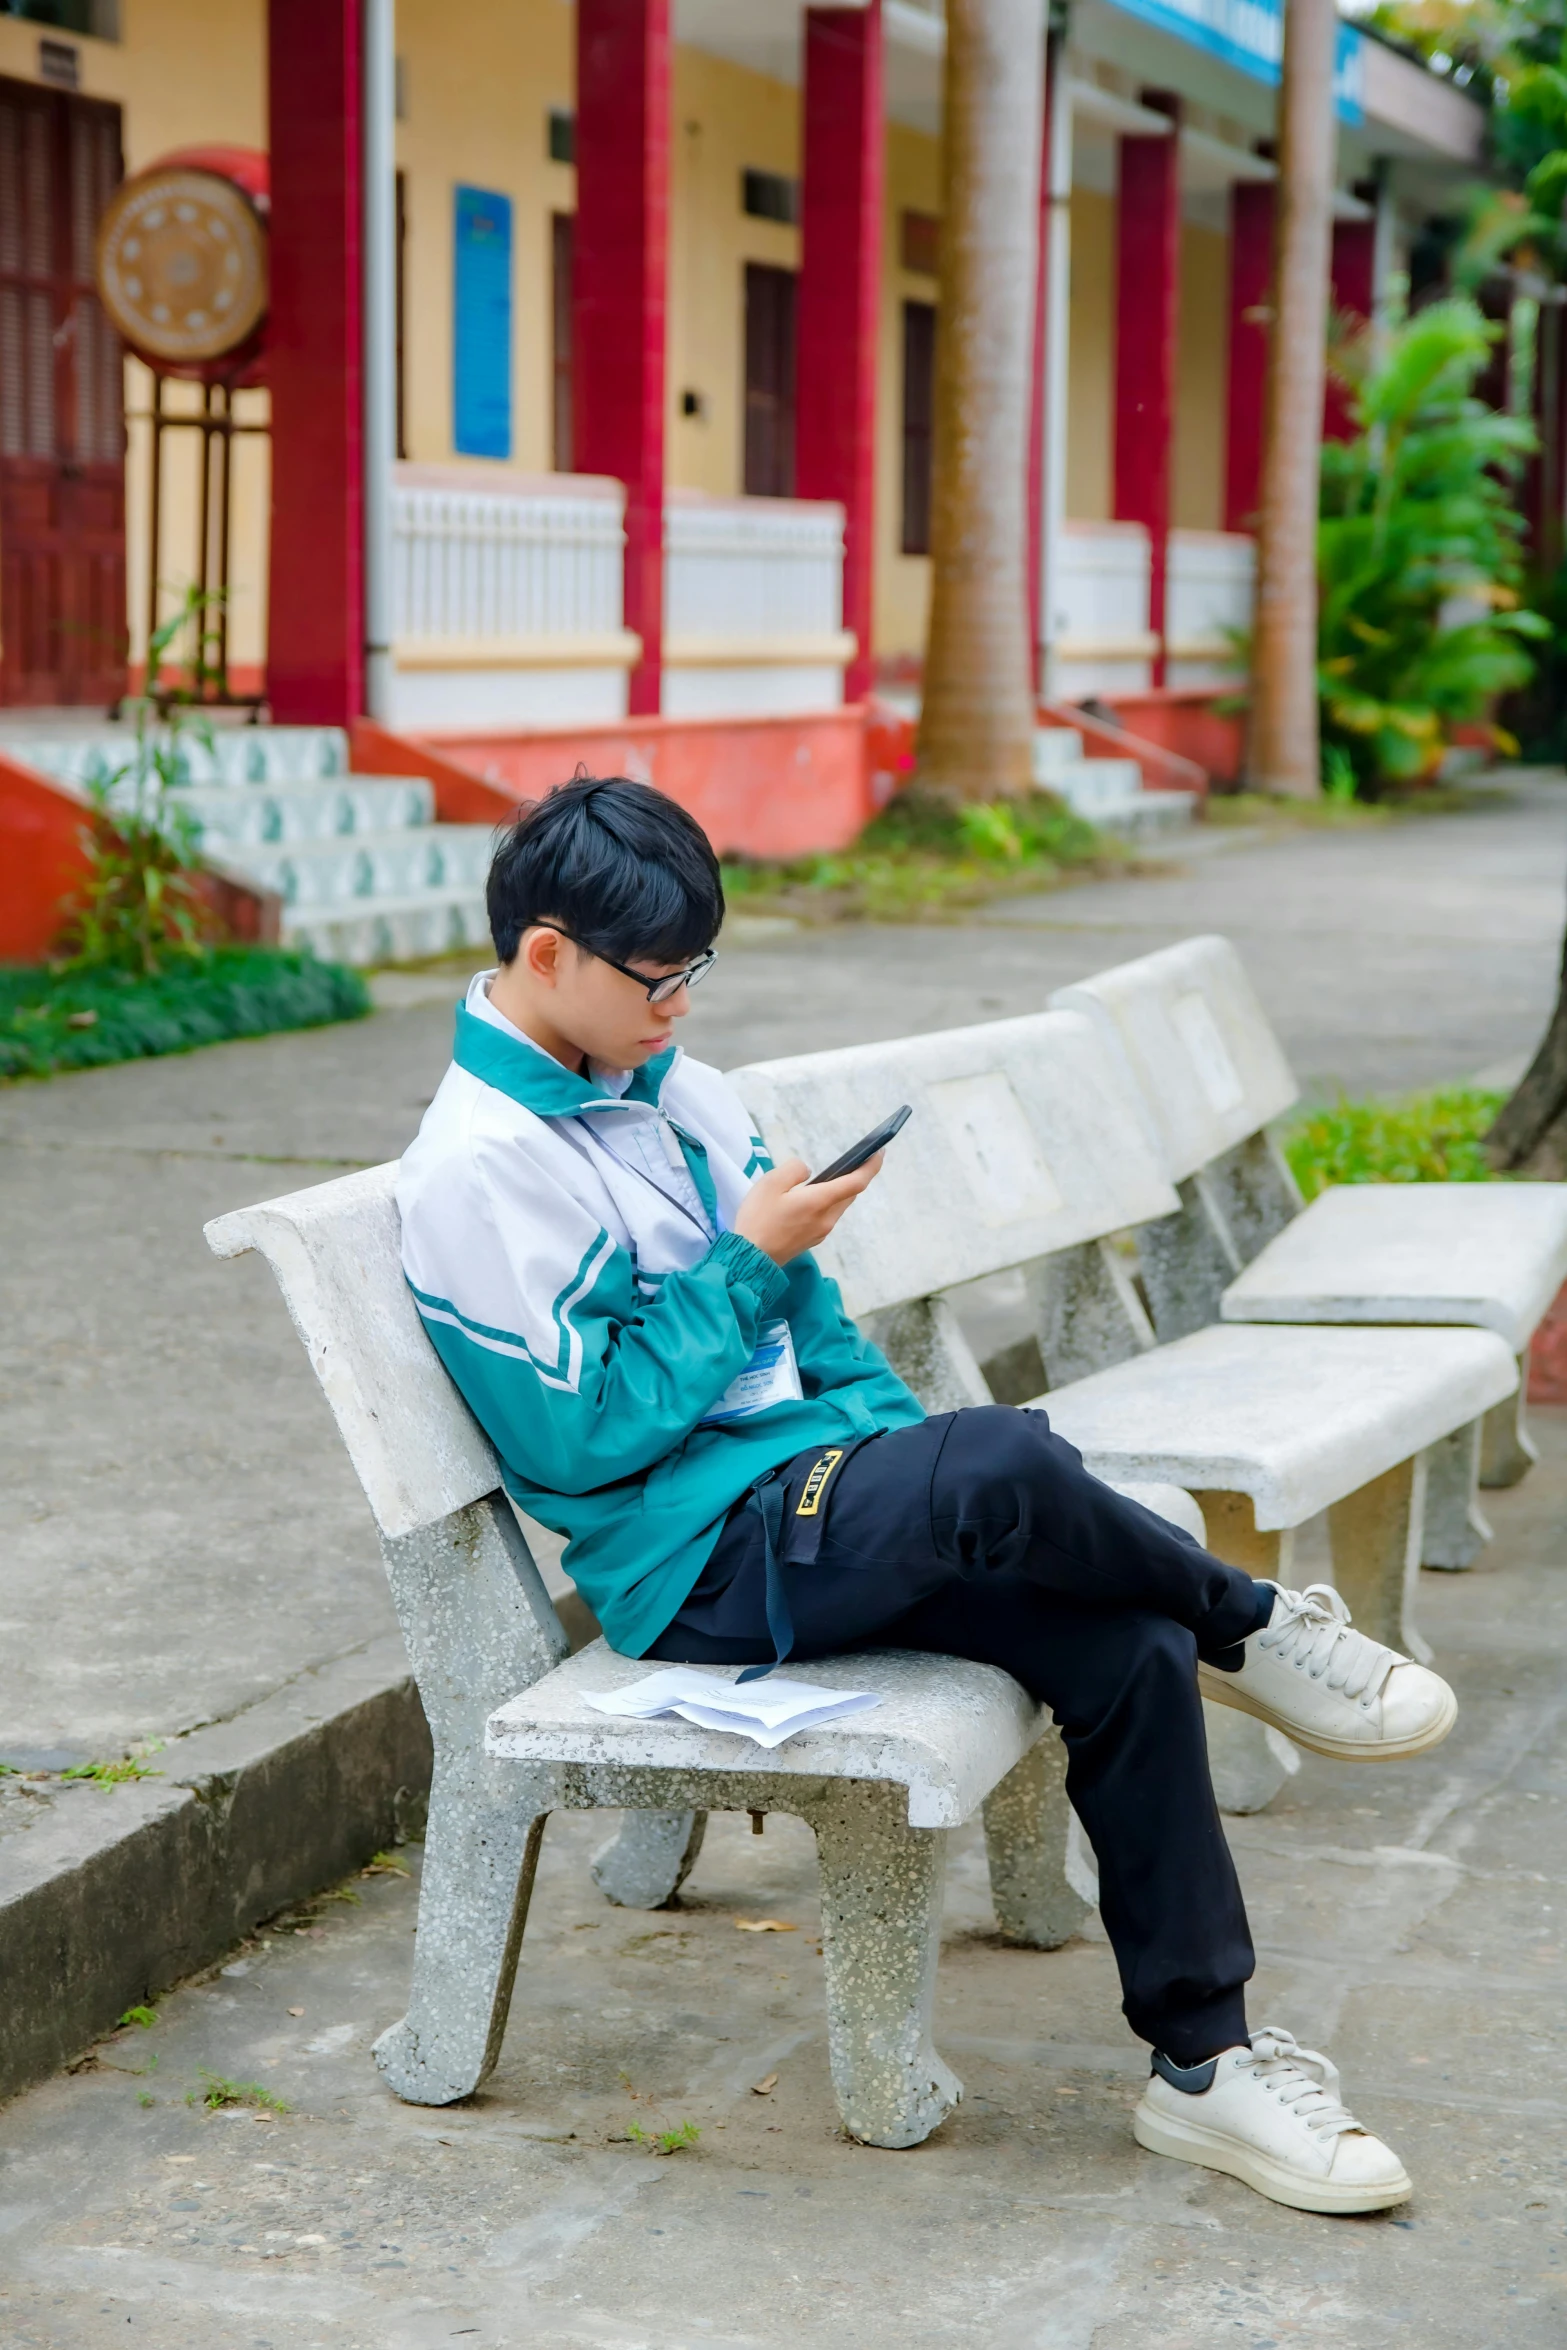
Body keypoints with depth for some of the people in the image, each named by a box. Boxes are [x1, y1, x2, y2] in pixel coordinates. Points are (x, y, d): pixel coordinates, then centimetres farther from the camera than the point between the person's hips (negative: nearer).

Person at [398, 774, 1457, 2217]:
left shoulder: (671, 1085, 14)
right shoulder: (478, 1171, -11)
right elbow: (581, 1434, -16)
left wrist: (896, 1441, 6)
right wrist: (750, 1267, -13)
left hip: (814, 1496, 8)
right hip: (700, 1563, -8)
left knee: (1129, 1652, -13)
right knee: (1000, 1463, -34)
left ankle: (1204, 2059, -5)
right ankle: (1252, 1632, -5)